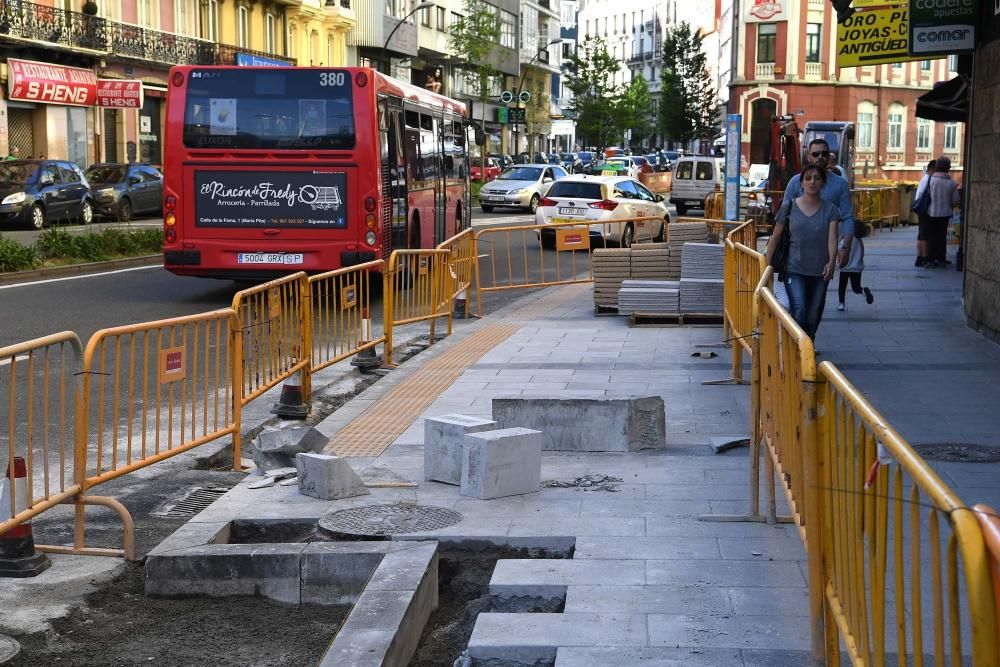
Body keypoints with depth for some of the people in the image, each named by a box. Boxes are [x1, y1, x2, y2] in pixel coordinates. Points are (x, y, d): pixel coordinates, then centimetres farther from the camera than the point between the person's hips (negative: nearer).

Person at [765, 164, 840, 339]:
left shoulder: (830, 209, 2)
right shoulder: (789, 206, 1)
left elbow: (832, 237, -11)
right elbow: (775, 237, 7)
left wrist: (832, 262, -29)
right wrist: (767, 265, 4)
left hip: (820, 272, 2)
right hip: (794, 270, -2)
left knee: (813, 316, 9)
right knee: (798, 311, -19)